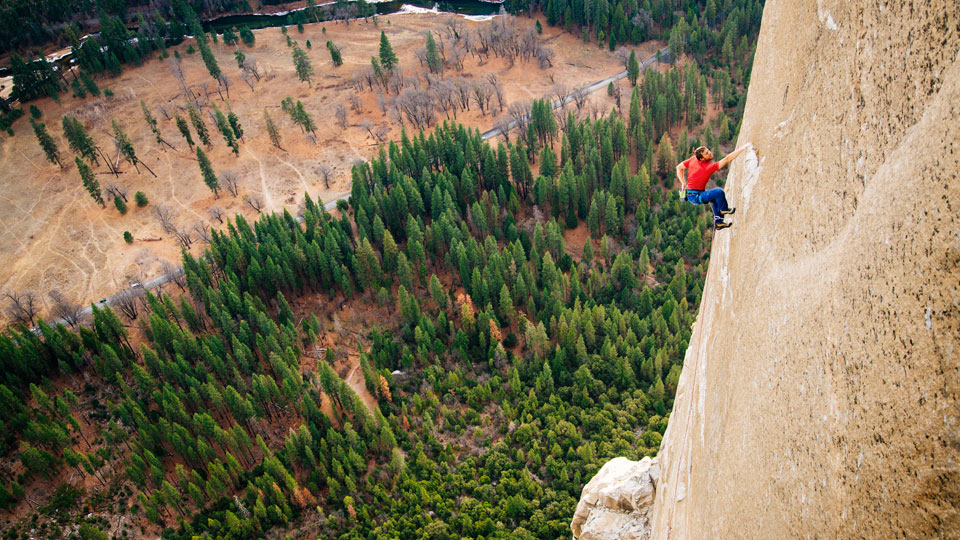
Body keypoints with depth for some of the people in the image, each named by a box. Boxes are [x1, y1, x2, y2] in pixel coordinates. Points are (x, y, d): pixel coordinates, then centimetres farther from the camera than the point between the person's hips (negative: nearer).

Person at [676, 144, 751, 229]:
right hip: (695, 196, -9)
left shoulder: (693, 159, -3)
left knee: (716, 197, 26)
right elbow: (727, 159, -26)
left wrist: (683, 183, 7)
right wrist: (744, 147, -24)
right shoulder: (710, 166, -24)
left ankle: (718, 222, 31)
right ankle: (724, 209, 4)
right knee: (719, 192, -26)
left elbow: (679, 167, 5)